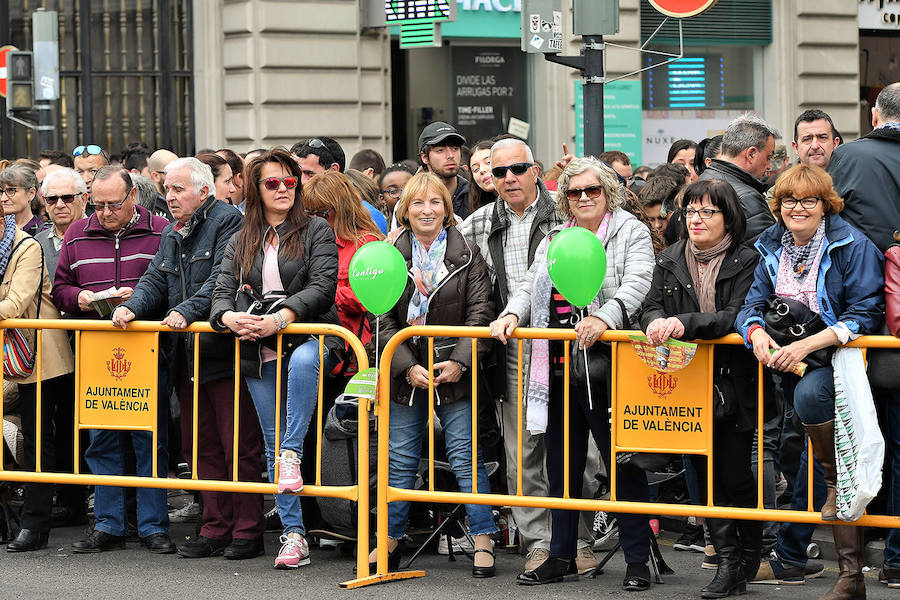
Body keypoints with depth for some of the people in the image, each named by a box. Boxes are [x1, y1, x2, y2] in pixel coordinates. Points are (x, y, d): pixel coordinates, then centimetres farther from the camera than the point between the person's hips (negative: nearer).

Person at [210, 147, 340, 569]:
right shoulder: (240, 242, 17)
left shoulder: (316, 231, 5)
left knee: (303, 362, -40)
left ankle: (292, 455, -32)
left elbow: (322, 287, -7)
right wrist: (230, 318, -15)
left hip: (309, 337, -4)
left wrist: (279, 319, -20)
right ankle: (293, 535, 1)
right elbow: (222, 292, 9)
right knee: (272, 443, -1)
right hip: (260, 352, 4)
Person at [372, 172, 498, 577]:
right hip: (406, 373, 2)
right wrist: (408, 367, -12)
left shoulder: (467, 256, 0)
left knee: (465, 458, -2)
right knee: (400, 460, 8)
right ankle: (391, 539, 19)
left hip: (454, 373, -2)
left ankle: (483, 540, 4)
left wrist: (459, 362, -16)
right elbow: (383, 321, -1)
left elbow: (480, 315, -5)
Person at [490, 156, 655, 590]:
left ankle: (637, 560, 1)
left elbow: (635, 285, -14)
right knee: (562, 462, 12)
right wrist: (512, 314, -6)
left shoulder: (632, 233, 1)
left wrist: (603, 318, -31)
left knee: (621, 461, -4)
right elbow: (530, 286, 16)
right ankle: (560, 555, 22)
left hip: (604, 366, -6)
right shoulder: (554, 240, 18)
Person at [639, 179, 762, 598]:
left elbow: (737, 316, -16)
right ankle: (727, 561, 8)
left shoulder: (746, 262, -4)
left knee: (736, 476, -5)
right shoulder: (669, 262, 10)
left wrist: (686, 324, -28)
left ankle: (751, 557, 12)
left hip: (734, 385, -4)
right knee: (706, 474, 2)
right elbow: (651, 307, 6)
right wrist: (656, 323, -19)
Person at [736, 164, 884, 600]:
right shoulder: (772, 249, 10)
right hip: (791, 365, 5)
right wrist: (756, 332, -17)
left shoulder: (853, 247, -8)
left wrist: (807, 345, -22)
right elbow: (750, 304, 8)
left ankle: (839, 483, -15)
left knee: (810, 393, -37)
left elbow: (864, 314, -14)